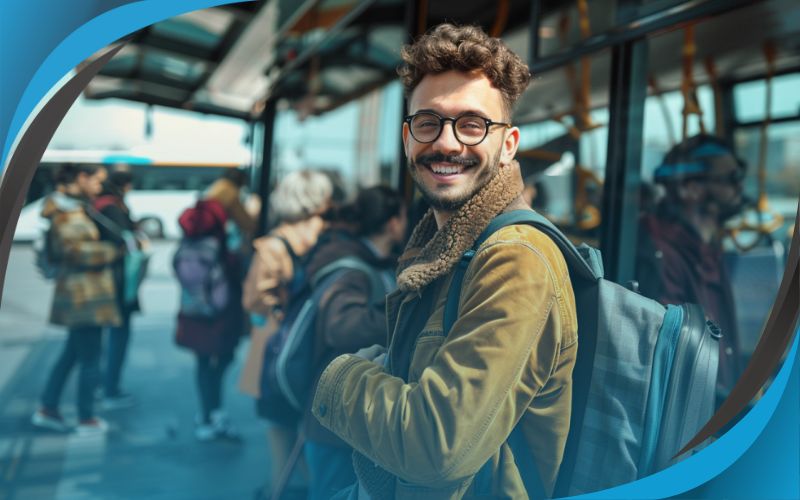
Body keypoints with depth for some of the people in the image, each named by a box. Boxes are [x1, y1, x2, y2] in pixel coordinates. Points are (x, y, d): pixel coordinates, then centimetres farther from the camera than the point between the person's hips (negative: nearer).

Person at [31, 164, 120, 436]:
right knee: (90, 359, 1)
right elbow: (77, 250, -23)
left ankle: (47, 409, 28)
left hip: (83, 294, 10)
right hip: (84, 294, -10)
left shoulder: (78, 206, 15)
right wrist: (115, 249, -19)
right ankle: (86, 420, 12)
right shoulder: (67, 212, -15)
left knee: (72, 352, 19)